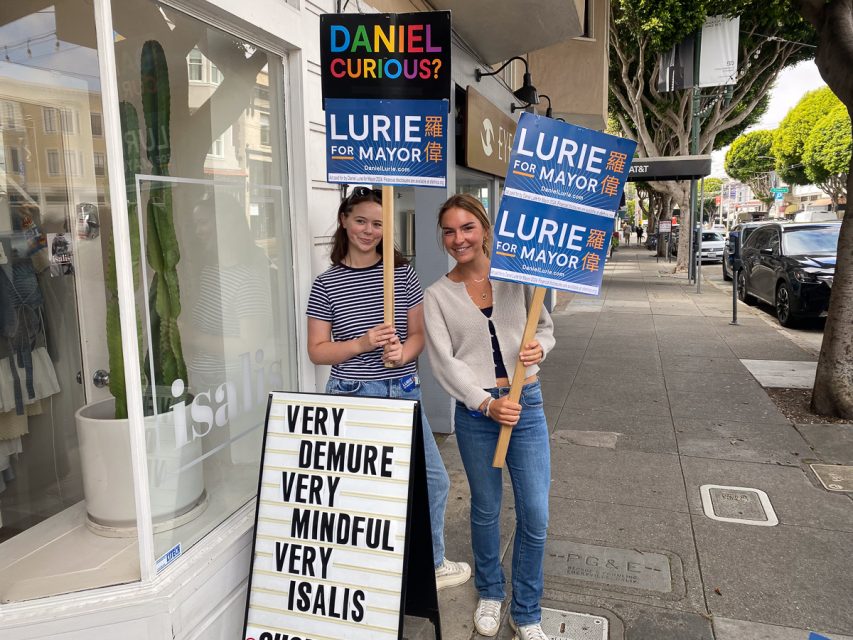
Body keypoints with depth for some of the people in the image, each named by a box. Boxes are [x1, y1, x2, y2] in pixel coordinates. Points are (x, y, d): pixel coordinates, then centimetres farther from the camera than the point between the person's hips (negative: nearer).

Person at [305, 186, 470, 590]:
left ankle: (432, 565, 34)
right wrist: (363, 343, -18)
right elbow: (317, 351, -2)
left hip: (403, 392, 3)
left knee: (433, 479, 10)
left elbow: (418, 334, 6)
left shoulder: (402, 274, 3)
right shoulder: (326, 284, -2)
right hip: (352, 395, -3)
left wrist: (402, 353, -16)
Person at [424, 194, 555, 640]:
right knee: (486, 509, 15)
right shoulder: (437, 296, -2)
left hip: (526, 404, 1)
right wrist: (486, 403, -18)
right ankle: (489, 594, 41)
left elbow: (545, 325, 11)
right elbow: (444, 361, -8)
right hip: (475, 410, -1)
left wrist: (540, 347, -13)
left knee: (535, 515, 3)